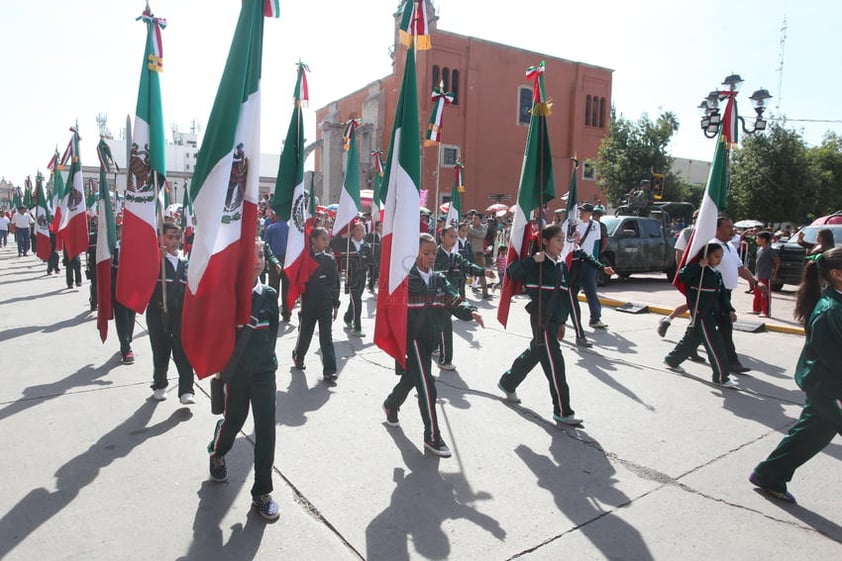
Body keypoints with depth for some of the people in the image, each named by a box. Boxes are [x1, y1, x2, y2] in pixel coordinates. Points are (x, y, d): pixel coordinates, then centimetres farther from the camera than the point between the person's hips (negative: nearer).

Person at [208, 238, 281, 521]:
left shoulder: (269, 295, -1)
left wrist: (266, 357, 5)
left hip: (264, 371, 2)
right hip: (235, 372, -2)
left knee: (266, 428, 0)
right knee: (233, 420, 16)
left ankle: (262, 492, 12)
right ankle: (217, 451, 52)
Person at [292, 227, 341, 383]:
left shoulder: (330, 260, 0)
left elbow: (335, 283, 4)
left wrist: (335, 304, 3)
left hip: (326, 304, 1)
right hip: (308, 303, -1)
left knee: (326, 337, -1)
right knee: (305, 333, 14)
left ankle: (329, 370, 0)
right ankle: (298, 357, 40)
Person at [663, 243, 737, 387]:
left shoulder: (717, 274, 13)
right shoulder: (699, 271, -13)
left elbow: (723, 294, 16)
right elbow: (682, 275, -29)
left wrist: (729, 310, 9)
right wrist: (699, 265, -30)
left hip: (711, 314, 9)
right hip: (700, 314, -9)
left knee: (691, 339, 18)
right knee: (715, 344, -6)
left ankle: (671, 360, 34)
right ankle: (721, 377, 3)